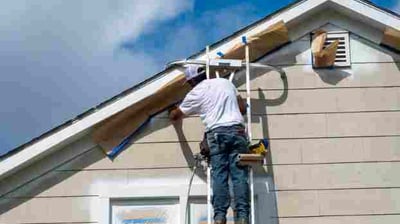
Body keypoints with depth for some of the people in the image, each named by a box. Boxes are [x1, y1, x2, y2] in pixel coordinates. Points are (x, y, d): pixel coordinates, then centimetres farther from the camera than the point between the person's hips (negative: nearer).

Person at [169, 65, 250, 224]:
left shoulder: (195, 93, 11)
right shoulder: (226, 82, 19)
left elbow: (175, 116, 26)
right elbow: (243, 108, 20)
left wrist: (171, 114, 49)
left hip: (217, 133, -2)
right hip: (237, 130, 2)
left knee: (219, 175, -2)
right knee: (240, 175, -4)